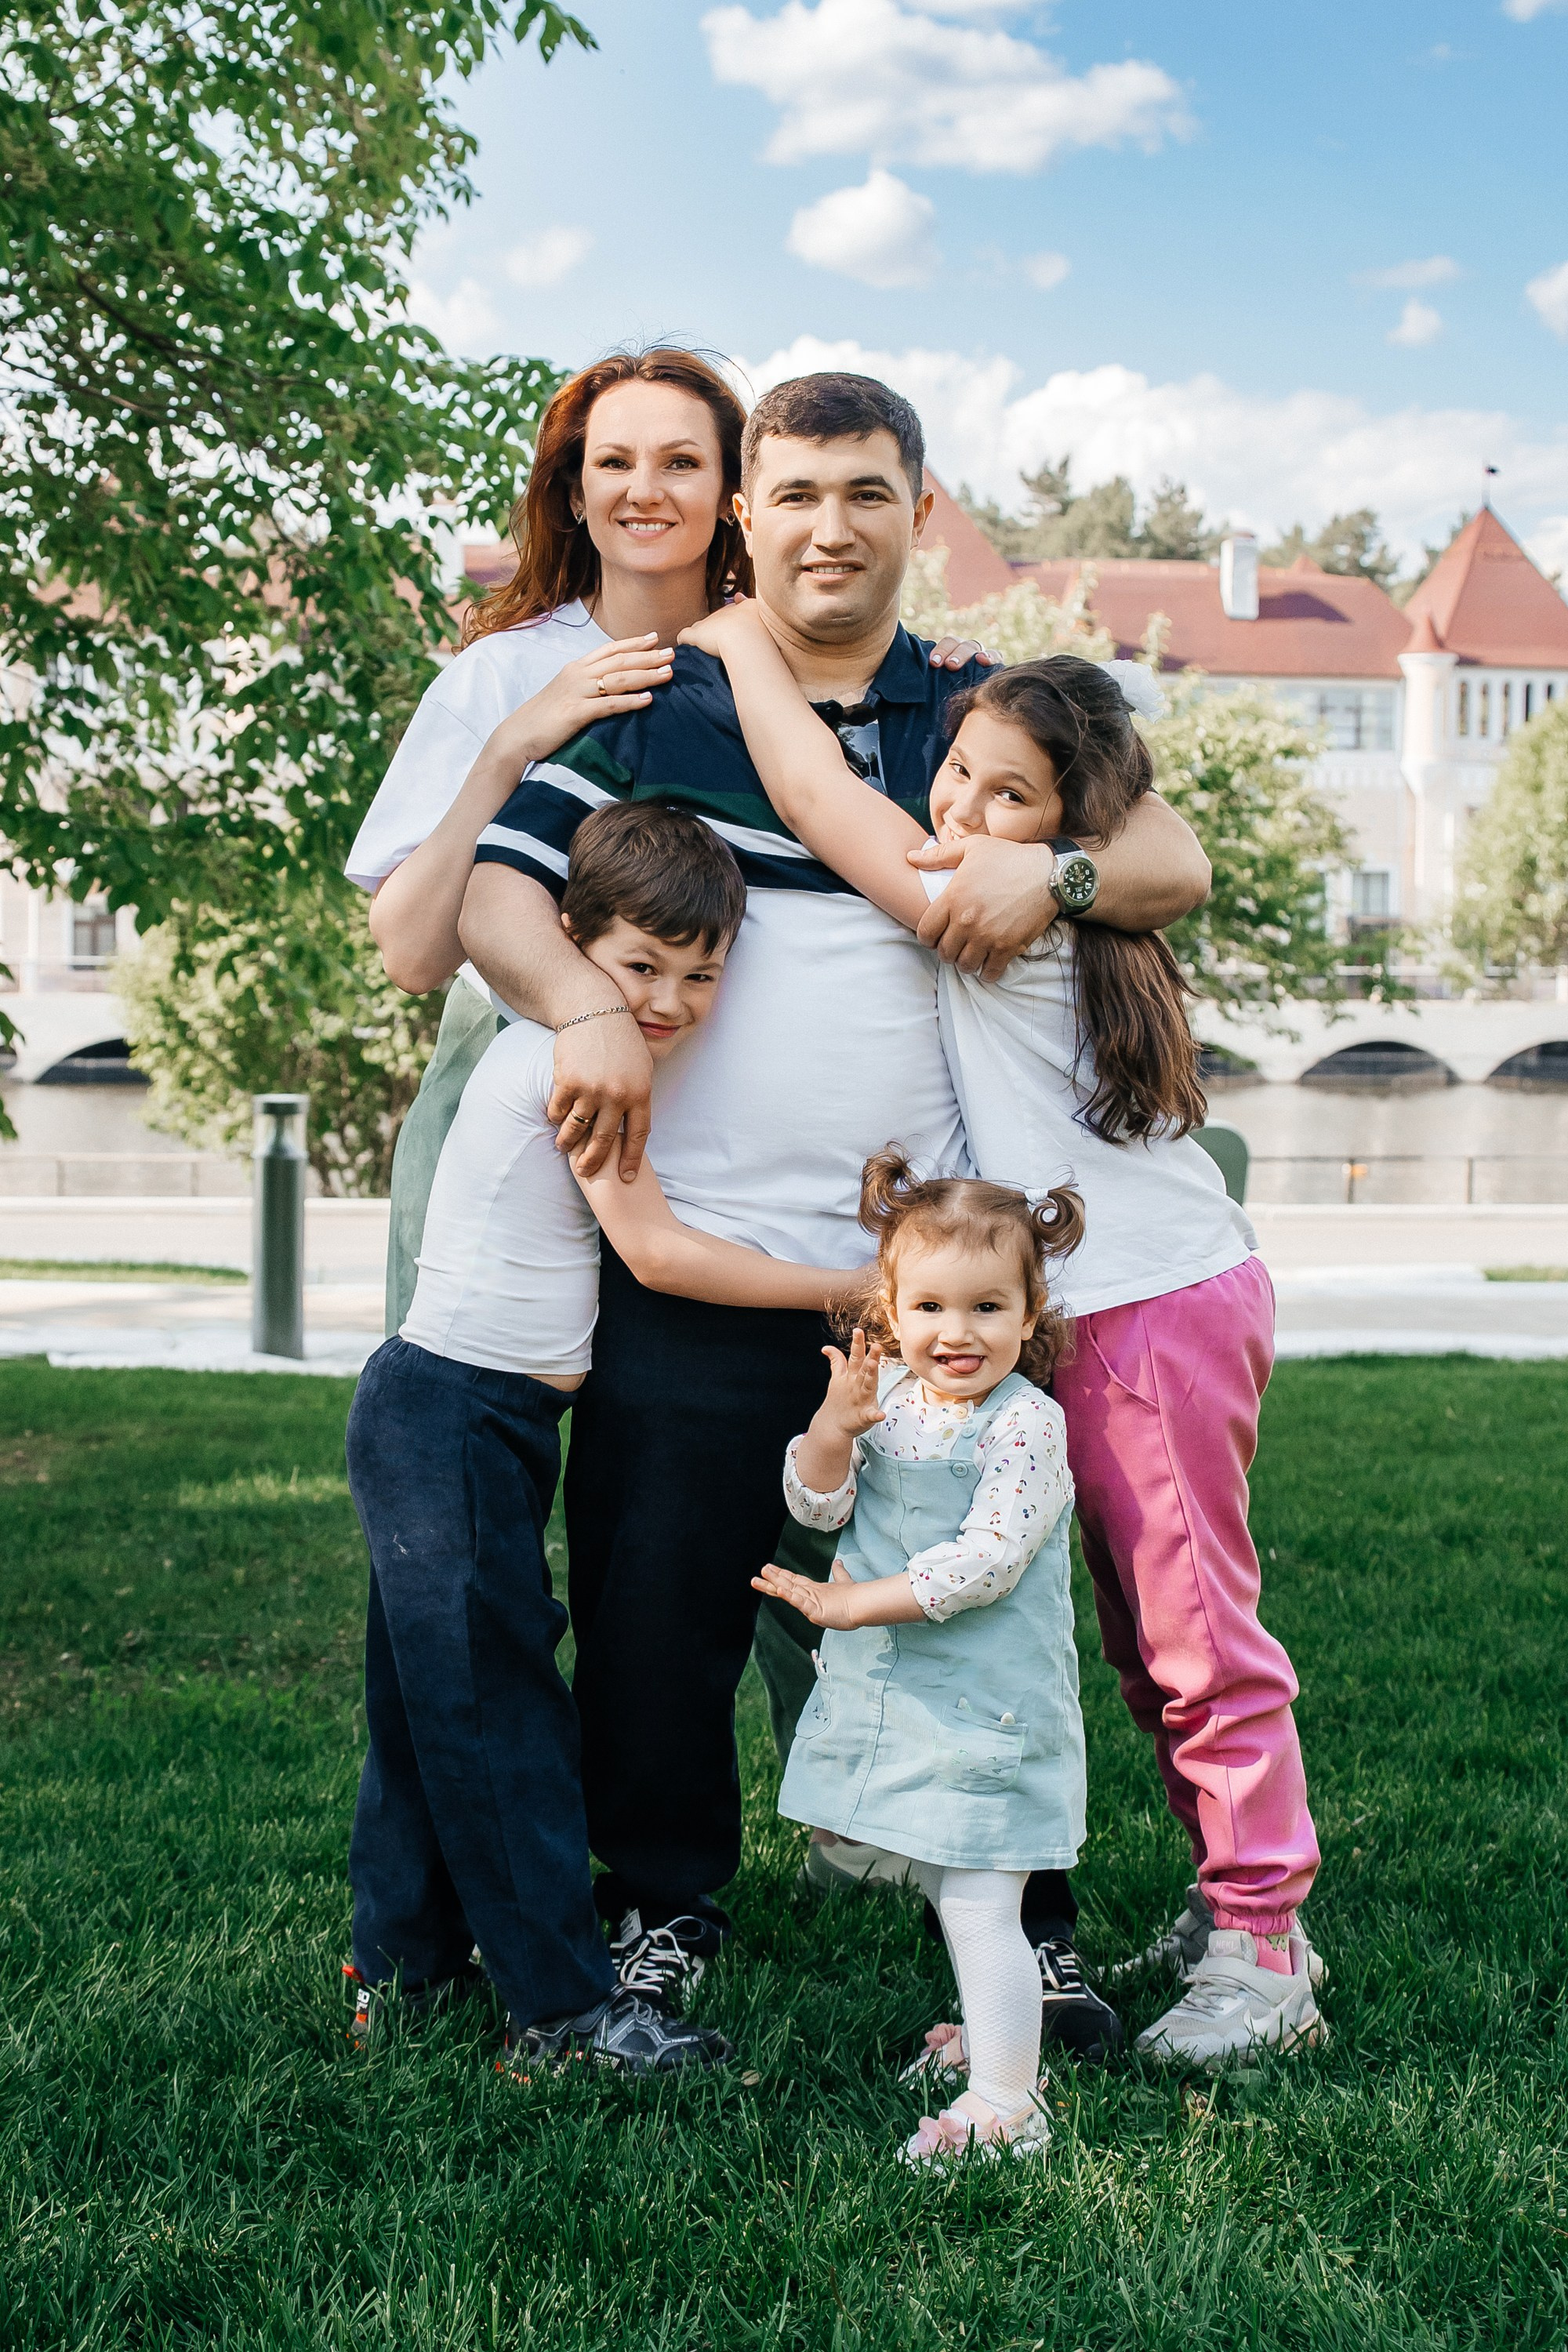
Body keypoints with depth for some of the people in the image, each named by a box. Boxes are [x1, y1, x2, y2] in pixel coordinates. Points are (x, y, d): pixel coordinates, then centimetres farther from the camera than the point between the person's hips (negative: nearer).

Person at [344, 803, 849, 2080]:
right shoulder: (562, 1054, -15)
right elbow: (657, 1249, -16)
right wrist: (844, 1290, -10)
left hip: (499, 1422, 10)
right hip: (450, 1414, -10)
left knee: (436, 1694, 16)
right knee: (498, 1701, -5)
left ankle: (404, 1959, 27)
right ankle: (564, 2002, 1)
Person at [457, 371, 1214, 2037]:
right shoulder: (651, 712, 7)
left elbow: (1180, 866, 7)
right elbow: (491, 886, 1)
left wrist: (1049, 865, -15)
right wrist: (583, 1007, -20)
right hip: (695, 1253, -1)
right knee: (658, 1595, 6)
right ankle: (660, 1909, 28)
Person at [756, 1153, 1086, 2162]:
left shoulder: (1028, 1424, -16)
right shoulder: (888, 1398, 3)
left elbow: (988, 1559, -22)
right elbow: (818, 1505, 0)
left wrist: (850, 1603, -22)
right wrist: (833, 1426, -19)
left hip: (987, 1707, -7)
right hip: (896, 1694, 7)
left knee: (977, 1905, -6)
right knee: (946, 1886, 21)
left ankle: (1006, 2102, 6)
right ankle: (999, 2030, 41)